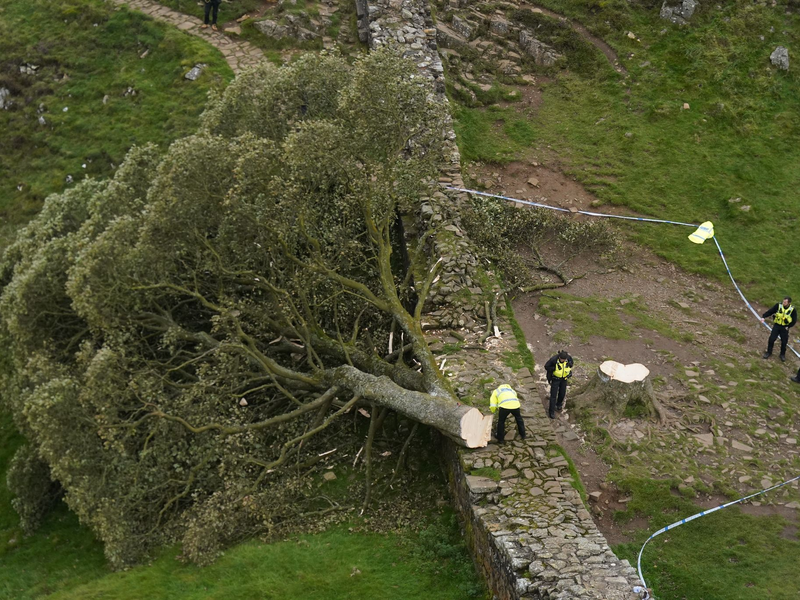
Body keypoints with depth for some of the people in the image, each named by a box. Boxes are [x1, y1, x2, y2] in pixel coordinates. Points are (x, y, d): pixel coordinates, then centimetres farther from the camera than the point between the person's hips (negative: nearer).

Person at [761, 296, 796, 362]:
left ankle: (782, 355, 27)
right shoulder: (778, 306, -11)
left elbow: (794, 321, -2)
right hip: (776, 325, 0)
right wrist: (763, 316, -23)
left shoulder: (792, 310, -12)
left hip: (785, 327, 0)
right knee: (771, 339, -3)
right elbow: (770, 312, -9)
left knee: (784, 342, 5)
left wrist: (788, 327, -9)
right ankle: (769, 352, 17)